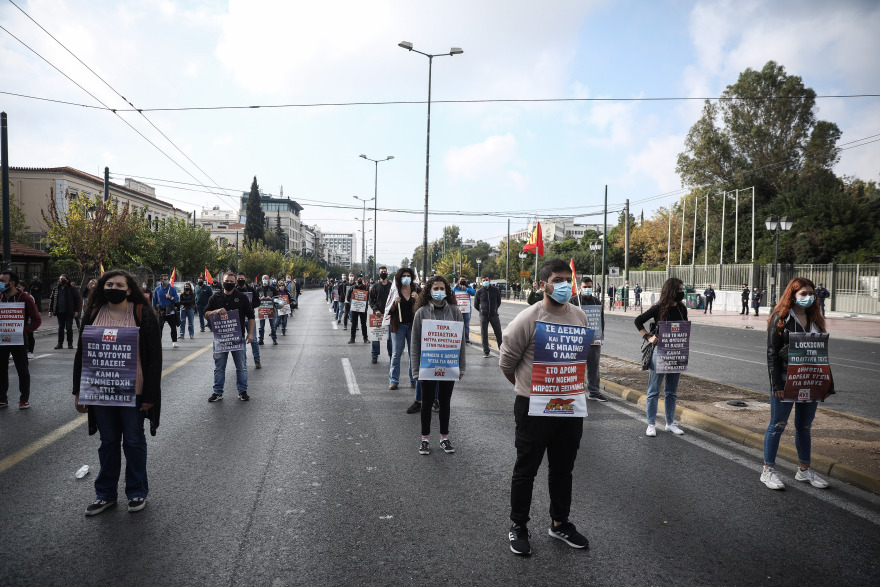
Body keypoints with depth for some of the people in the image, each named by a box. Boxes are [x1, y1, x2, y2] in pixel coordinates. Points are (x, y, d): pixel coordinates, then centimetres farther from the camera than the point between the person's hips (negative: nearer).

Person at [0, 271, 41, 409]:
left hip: (18, 340, -5)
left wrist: (24, 330, -20)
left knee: (22, 370, 3)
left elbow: (37, 320, -8)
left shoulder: (25, 298, -9)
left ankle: (24, 399, 12)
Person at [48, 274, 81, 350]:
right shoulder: (55, 289, 9)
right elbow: (51, 299, 14)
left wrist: (76, 310, -7)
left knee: (69, 328, 0)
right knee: (60, 328, 8)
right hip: (59, 312, 3)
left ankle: (70, 343, 9)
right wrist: (50, 310, 7)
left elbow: (77, 299, -2)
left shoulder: (72, 289, -1)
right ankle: (60, 343, 14)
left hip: (69, 312, -3)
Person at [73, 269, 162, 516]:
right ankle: (105, 494, 27)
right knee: (108, 441, 13)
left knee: (134, 441, 8)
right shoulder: (93, 315, 5)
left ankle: (137, 492, 23)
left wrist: (150, 394, -12)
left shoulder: (143, 315, -7)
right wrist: (78, 391, 6)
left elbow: (154, 357, -8)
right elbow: (81, 354, 10)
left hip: (133, 391, -3)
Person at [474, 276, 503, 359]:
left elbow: (499, 301, 16)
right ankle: (486, 352, 9)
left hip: (494, 315, 1)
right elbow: (475, 305, 9)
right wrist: (482, 311, 9)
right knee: (484, 334, 1)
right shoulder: (479, 292, -1)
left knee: (498, 333, 3)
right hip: (483, 316, -1)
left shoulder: (495, 290, 2)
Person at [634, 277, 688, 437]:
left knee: (672, 391, 13)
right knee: (654, 391, 2)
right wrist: (648, 337, -12)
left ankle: (670, 423, 24)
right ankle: (651, 424, 10)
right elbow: (638, 321, -3)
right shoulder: (659, 308, -9)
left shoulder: (682, 309, 6)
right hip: (660, 352, -5)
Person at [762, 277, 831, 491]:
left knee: (805, 426, 15)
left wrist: (826, 382, 6)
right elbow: (772, 353, -12)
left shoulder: (815, 319, 9)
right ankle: (768, 471, 12)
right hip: (785, 382, -6)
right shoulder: (781, 318, -9)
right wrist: (776, 384, -17)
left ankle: (804, 470, 28)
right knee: (778, 425, 2)